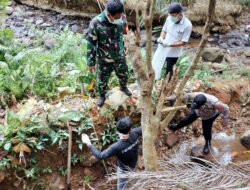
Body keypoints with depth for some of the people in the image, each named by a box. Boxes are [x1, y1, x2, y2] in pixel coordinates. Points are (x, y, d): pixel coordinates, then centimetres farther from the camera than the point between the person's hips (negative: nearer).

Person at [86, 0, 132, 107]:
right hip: (104, 60, -4)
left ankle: (124, 87, 56)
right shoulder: (96, 23, -27)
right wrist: (91, 62, -14)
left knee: (123, 75, 24)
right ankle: (101, 95, 46)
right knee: (102, 80, 17)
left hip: (120, 57, 4)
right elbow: (91, 44, -19)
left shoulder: (120, 20, -13)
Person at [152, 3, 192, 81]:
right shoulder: (169, 18, -9)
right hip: (163, 48, 5)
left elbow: (184, 42, -19)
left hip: (173, 52, -5)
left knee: (169, 70, 10)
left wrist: (169, 44, -27)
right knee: (155, 65, 13)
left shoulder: (187, 25, -22)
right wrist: (161, 38, -15)